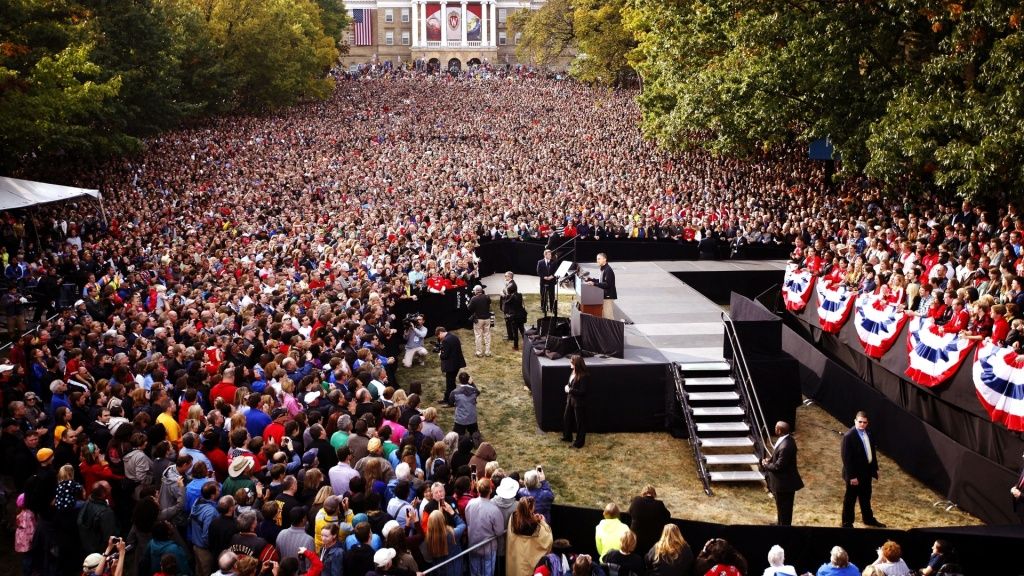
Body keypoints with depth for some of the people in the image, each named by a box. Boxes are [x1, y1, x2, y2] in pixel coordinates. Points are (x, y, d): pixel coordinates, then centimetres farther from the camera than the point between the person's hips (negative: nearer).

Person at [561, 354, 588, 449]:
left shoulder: (584, 376, -24)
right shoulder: (573, 372, 2)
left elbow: (582, 391, -25)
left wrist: (570, 390, -22)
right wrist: (567, 387, -4)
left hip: (579, 402, -9)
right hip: (570, 399, 9)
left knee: (580, 422, 6)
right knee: (566, 418, 20)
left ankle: (580, 442, 18)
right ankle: (567, 436, 40)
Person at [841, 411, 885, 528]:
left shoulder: (869, 434, 3)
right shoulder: (849, 436, -21)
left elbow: (873, 452, 14)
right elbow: (846, 458, -21)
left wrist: (875, 469, 12)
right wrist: (852, 476, -21)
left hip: (866, 472, 7)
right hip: (854, 474, -7)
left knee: (866, 497, 22)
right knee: (850, 499, 6)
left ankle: (869, 519, 37)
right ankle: (847, 523, 17)